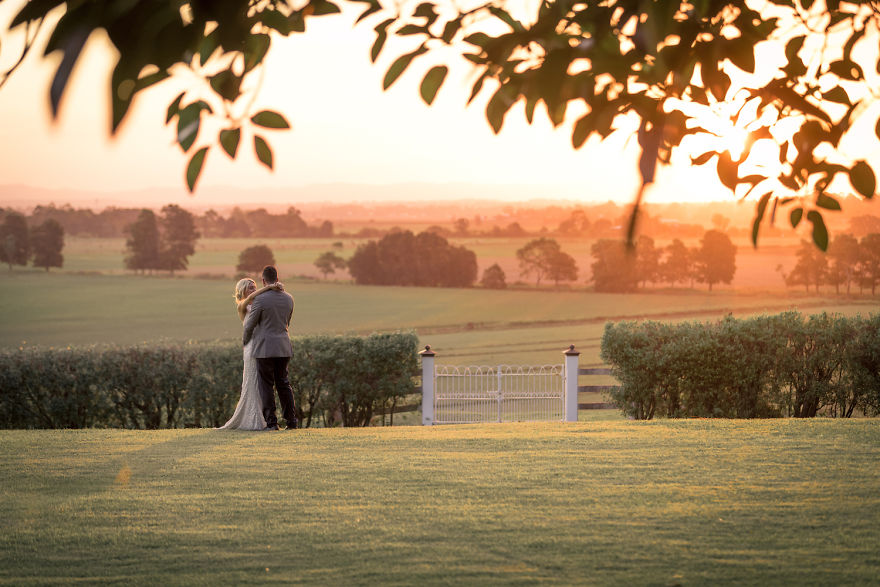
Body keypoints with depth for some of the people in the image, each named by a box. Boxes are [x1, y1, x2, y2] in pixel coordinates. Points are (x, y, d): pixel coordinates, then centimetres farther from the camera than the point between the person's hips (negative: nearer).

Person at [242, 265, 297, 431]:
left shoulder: (260, 299, -13)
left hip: (265, 348, -5)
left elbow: (249, 325, -5)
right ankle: (291, 420, 9)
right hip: (284, 348, 5)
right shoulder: (289, 299, 4)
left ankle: (271, 422, -2)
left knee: (267, 386, 1)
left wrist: (245, 341, 15)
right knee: (283, 383, 13)